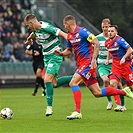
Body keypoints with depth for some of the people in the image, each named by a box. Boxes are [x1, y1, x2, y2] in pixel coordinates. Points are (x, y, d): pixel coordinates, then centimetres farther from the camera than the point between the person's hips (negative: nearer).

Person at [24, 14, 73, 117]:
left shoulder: (47, 27, -22)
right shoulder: (36, 29, 5)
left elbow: (63, 34, -26)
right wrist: (29, 39, 53)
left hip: (55, 55, -9)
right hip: (46, 57, 9)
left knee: (47, 79, -18)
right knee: (54, 83, 5)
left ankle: (49, 107, -14)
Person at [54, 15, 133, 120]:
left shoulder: (82, 31, -11)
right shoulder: (69, 36, 14)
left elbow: (96, 43, -14)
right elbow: (69, 50, 24)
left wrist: (93, 59, -22)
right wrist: (61, 53, 3)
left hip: (88, 63, -9)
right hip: (81, 64, 9)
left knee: (73, 83, -21)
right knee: (97, 93, 6)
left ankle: (77, 112, -22)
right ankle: (124, 92, 21)